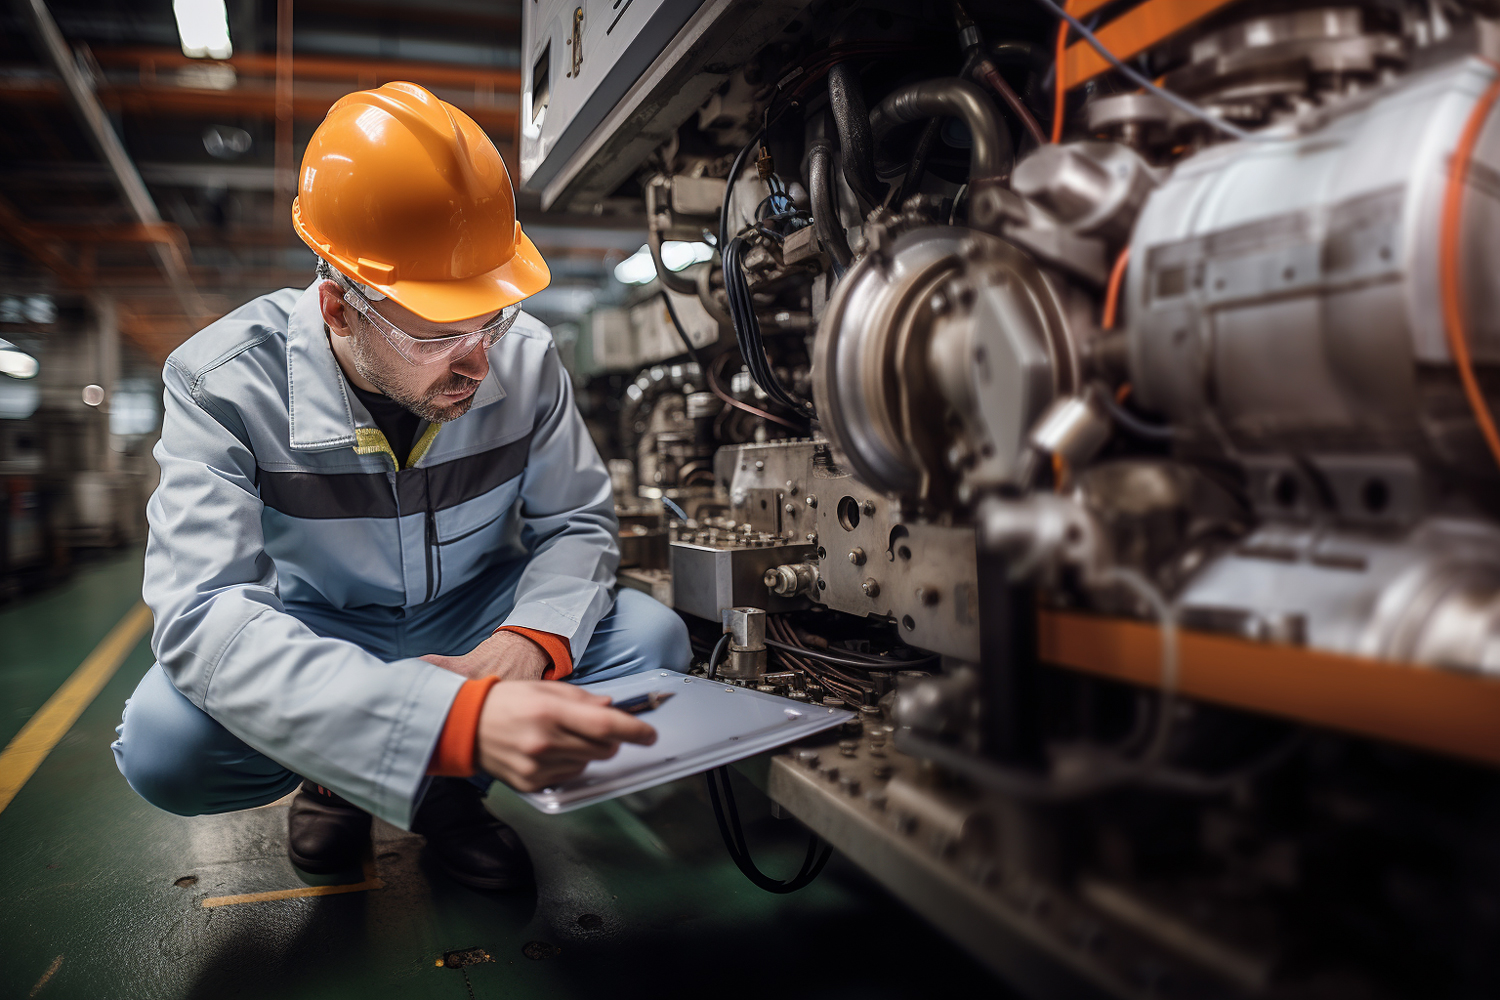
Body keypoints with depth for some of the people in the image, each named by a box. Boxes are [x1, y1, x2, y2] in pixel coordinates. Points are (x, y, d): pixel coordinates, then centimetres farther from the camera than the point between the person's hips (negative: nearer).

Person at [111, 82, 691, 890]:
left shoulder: (525, 356, -17)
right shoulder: (224, 384, -26)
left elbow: (577, 521, -6)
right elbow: (204, 615, -38)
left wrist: (530, 639, -32)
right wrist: (460, 716, -55)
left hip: (472, 614, 3)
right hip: (313, 628, -2)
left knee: (653, 638, -20)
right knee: (163, 740, -31)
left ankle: (450, 786, -2)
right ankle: (334, 773, 4)